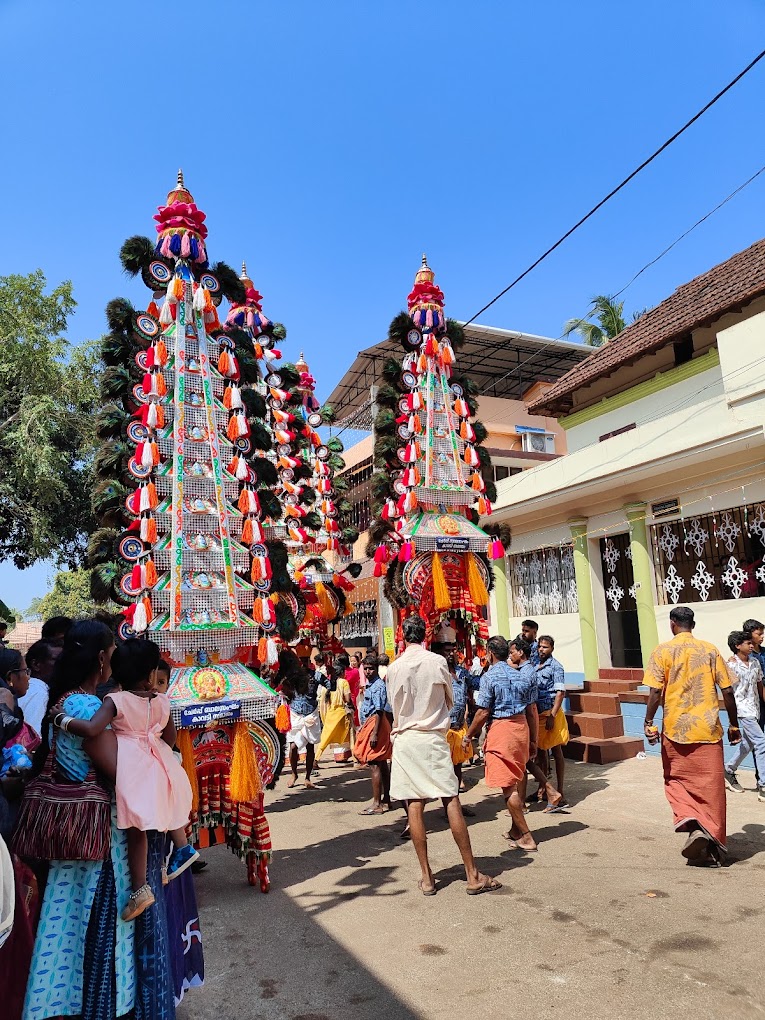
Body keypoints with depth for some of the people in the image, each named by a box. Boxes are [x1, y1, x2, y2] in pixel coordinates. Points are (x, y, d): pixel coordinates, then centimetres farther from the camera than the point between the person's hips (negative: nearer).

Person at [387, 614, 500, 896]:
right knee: (451, 802, 1)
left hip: (404, 739, 1)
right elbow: (450, 700, 7)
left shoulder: (394, 667, -2)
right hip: (433, 737, -1)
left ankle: (426, 877, 10)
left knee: (414, 806, 4)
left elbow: (394, 707, 9)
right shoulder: (438, 661, -5)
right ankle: (472, 875, 5)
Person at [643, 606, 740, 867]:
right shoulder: (710, 650, 3)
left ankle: (689, 820, -6)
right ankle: (712, 848, 11)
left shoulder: (662, 651, -4)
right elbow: (727, 691, 3)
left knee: (676, 780, 16)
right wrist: (734, 725, 13)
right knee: (710, 787, 9)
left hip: (676, 728, -2)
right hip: (708, 729, 2)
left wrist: (649, 723, -4)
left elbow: (656, 691, -11)